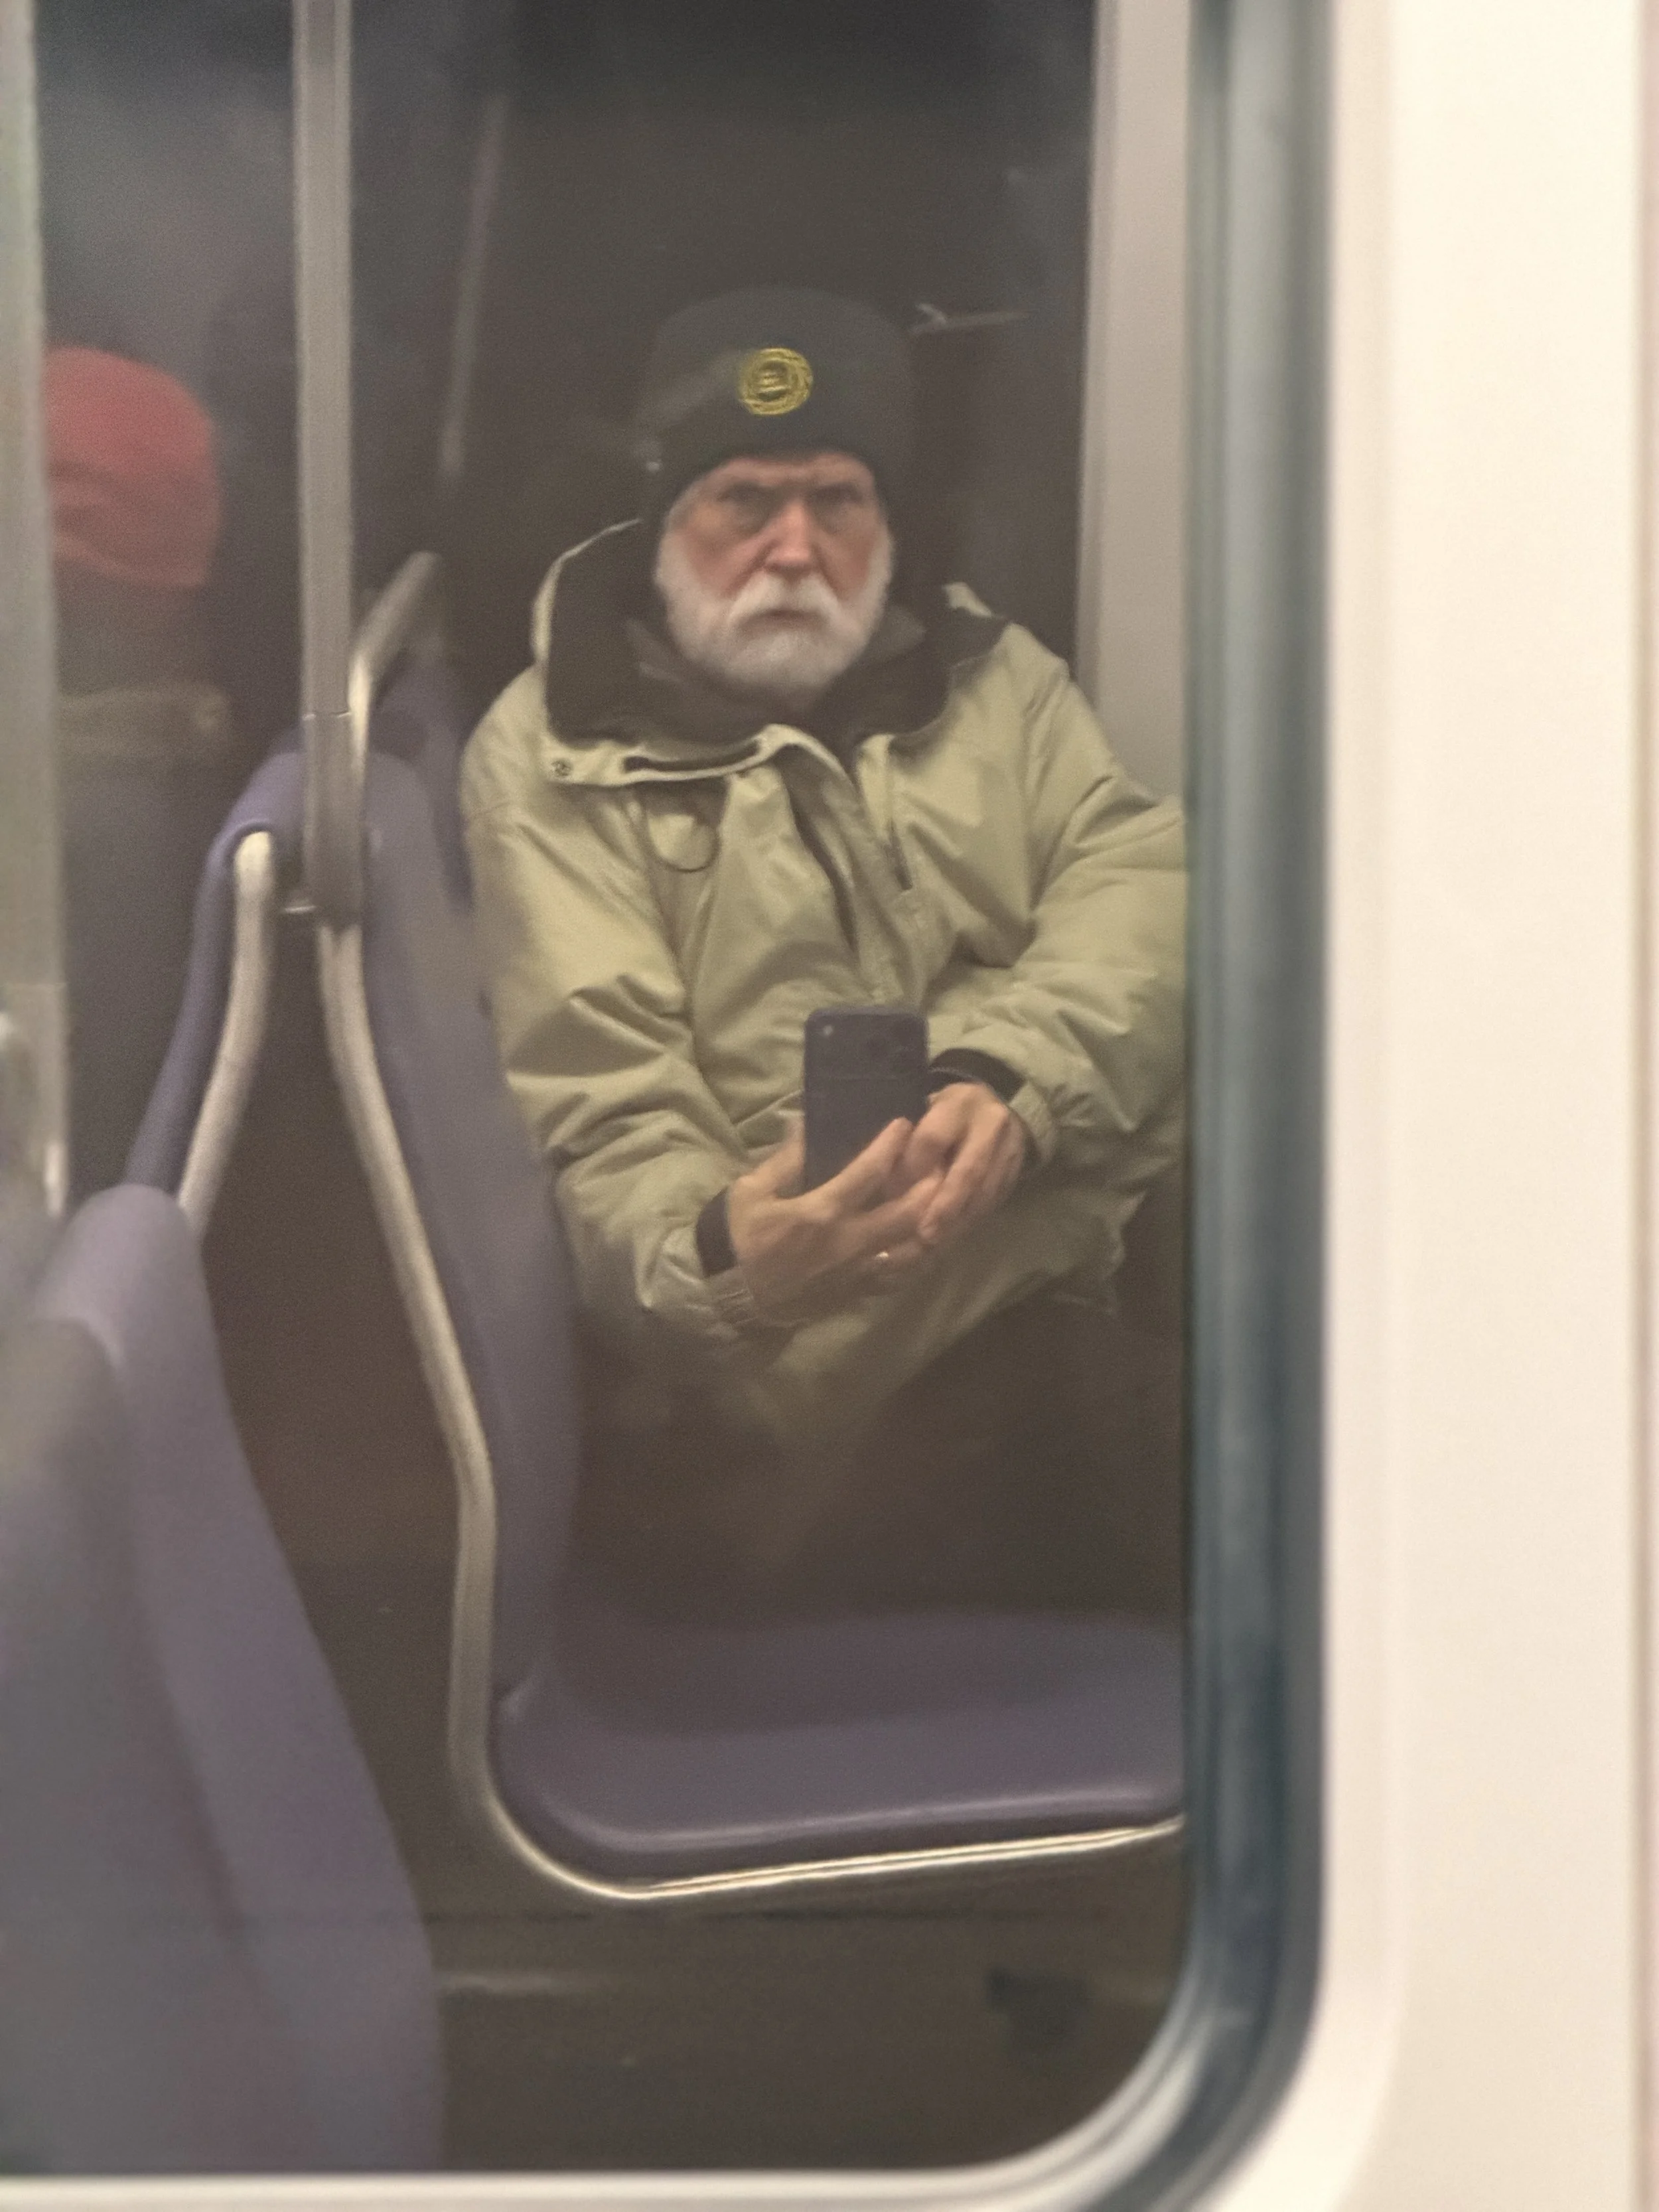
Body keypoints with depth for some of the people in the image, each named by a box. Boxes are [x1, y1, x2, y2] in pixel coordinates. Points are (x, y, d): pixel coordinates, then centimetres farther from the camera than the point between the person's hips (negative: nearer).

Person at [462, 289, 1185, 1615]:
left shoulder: (992, 675, 20)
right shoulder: (550, 755, 7)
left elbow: (1140, 877, 3)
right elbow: (605, 1102, -5)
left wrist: (1011, 1080, -17)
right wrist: (717, 1254, -27)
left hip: (1088, 1276, 4)